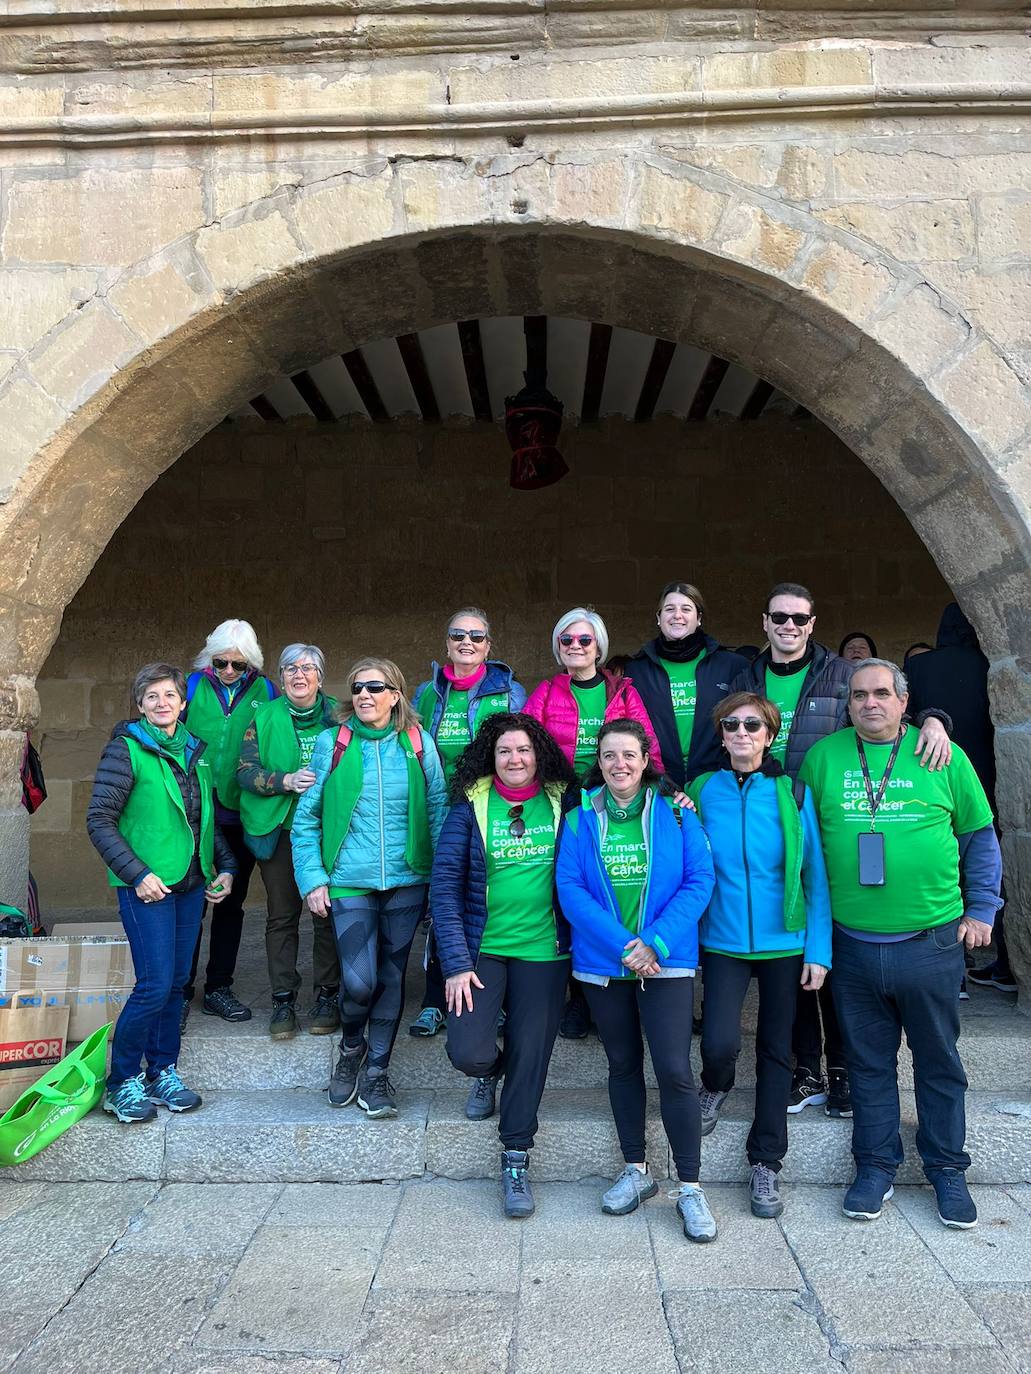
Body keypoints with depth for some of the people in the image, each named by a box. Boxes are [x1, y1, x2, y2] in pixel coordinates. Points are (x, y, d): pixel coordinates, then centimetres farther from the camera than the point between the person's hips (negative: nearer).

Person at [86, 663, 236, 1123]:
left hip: (191, 884, 6)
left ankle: (162, 1073, 25)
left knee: (176, 982, 11)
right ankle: (122, 1082, 11)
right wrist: (137, 874, -16)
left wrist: (225, 866, 9)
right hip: (147, 885, -6)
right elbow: (100, 821, -10)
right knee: (155, 985, -7)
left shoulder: (196, 750, 11)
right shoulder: (126, 749, -7)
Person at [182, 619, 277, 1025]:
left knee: (232, 903, 12)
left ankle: (219, 988, 25)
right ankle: (182, 991, 16)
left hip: (242, 816, 1)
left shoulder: (265, 691, 2)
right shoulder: (193, 686, 0)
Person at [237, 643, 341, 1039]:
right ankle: (283, 1000, 15)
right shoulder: (264, 718, 5)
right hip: (278, 830, 1)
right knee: (282, 915, 5)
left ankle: (328, 996, 16)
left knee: (328, 913, 3)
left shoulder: (337, 716, 4)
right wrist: (287, 780, -19)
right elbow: (245, 771, -4)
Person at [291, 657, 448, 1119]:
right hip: (349, 882, -1)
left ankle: (376, 1069, 27)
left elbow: (438, 811, 6)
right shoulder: (332, 743, 0)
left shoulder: (418, 742, 1)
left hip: (406, 882, 1)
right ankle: (351, 1047, 24)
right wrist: (312, 878, -4)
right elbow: (306, 818, 3)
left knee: (391, 978, 9)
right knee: (358, 982, -9)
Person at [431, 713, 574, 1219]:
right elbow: (444, 887, -4)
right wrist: (456, 963, -11)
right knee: (467, 1052, -11)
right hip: (481, 948, -1)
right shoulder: (470, 807, -3)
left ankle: (516, 1160, 25)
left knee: (529, 1055, 4)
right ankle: (489, 1073, 27)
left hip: (543, 950, 1)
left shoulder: (562, 802, 2)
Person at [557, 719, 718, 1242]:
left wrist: (656, 943, -18)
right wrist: (621, 944, -17)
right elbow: (570, 887, -8)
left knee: (674, 1070, -6)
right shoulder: (580, 817, 0)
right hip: (603, 963, 2)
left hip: (666, 961, -2)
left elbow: (699, 881, -8)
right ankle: (636, 1172, 31)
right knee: (622, 1066, 15)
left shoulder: (675, 813, -2)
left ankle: (690, 1188, 10)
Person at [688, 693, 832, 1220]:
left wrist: (819, 948, -5)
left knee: (776, 1050, 10)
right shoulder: (701, 792, -1)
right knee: (719, 1042, -15)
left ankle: (766, 1163, 27)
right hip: (723, 942, 0)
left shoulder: (793, 794, -3)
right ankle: (715, 1086, 22)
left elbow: (815, 875, -2)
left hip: (785, 943, 1)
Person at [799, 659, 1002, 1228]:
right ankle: (876, 1165, 29)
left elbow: (979, 835, 7)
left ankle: (947, 1169, 32)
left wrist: (980, 909, 4)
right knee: (868, 1062, 13)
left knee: (939, 1062, 13)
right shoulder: (823, 755, 0)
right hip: (852, 944, 1)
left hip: (931, 942, 0)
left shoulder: (944, 755, -1)